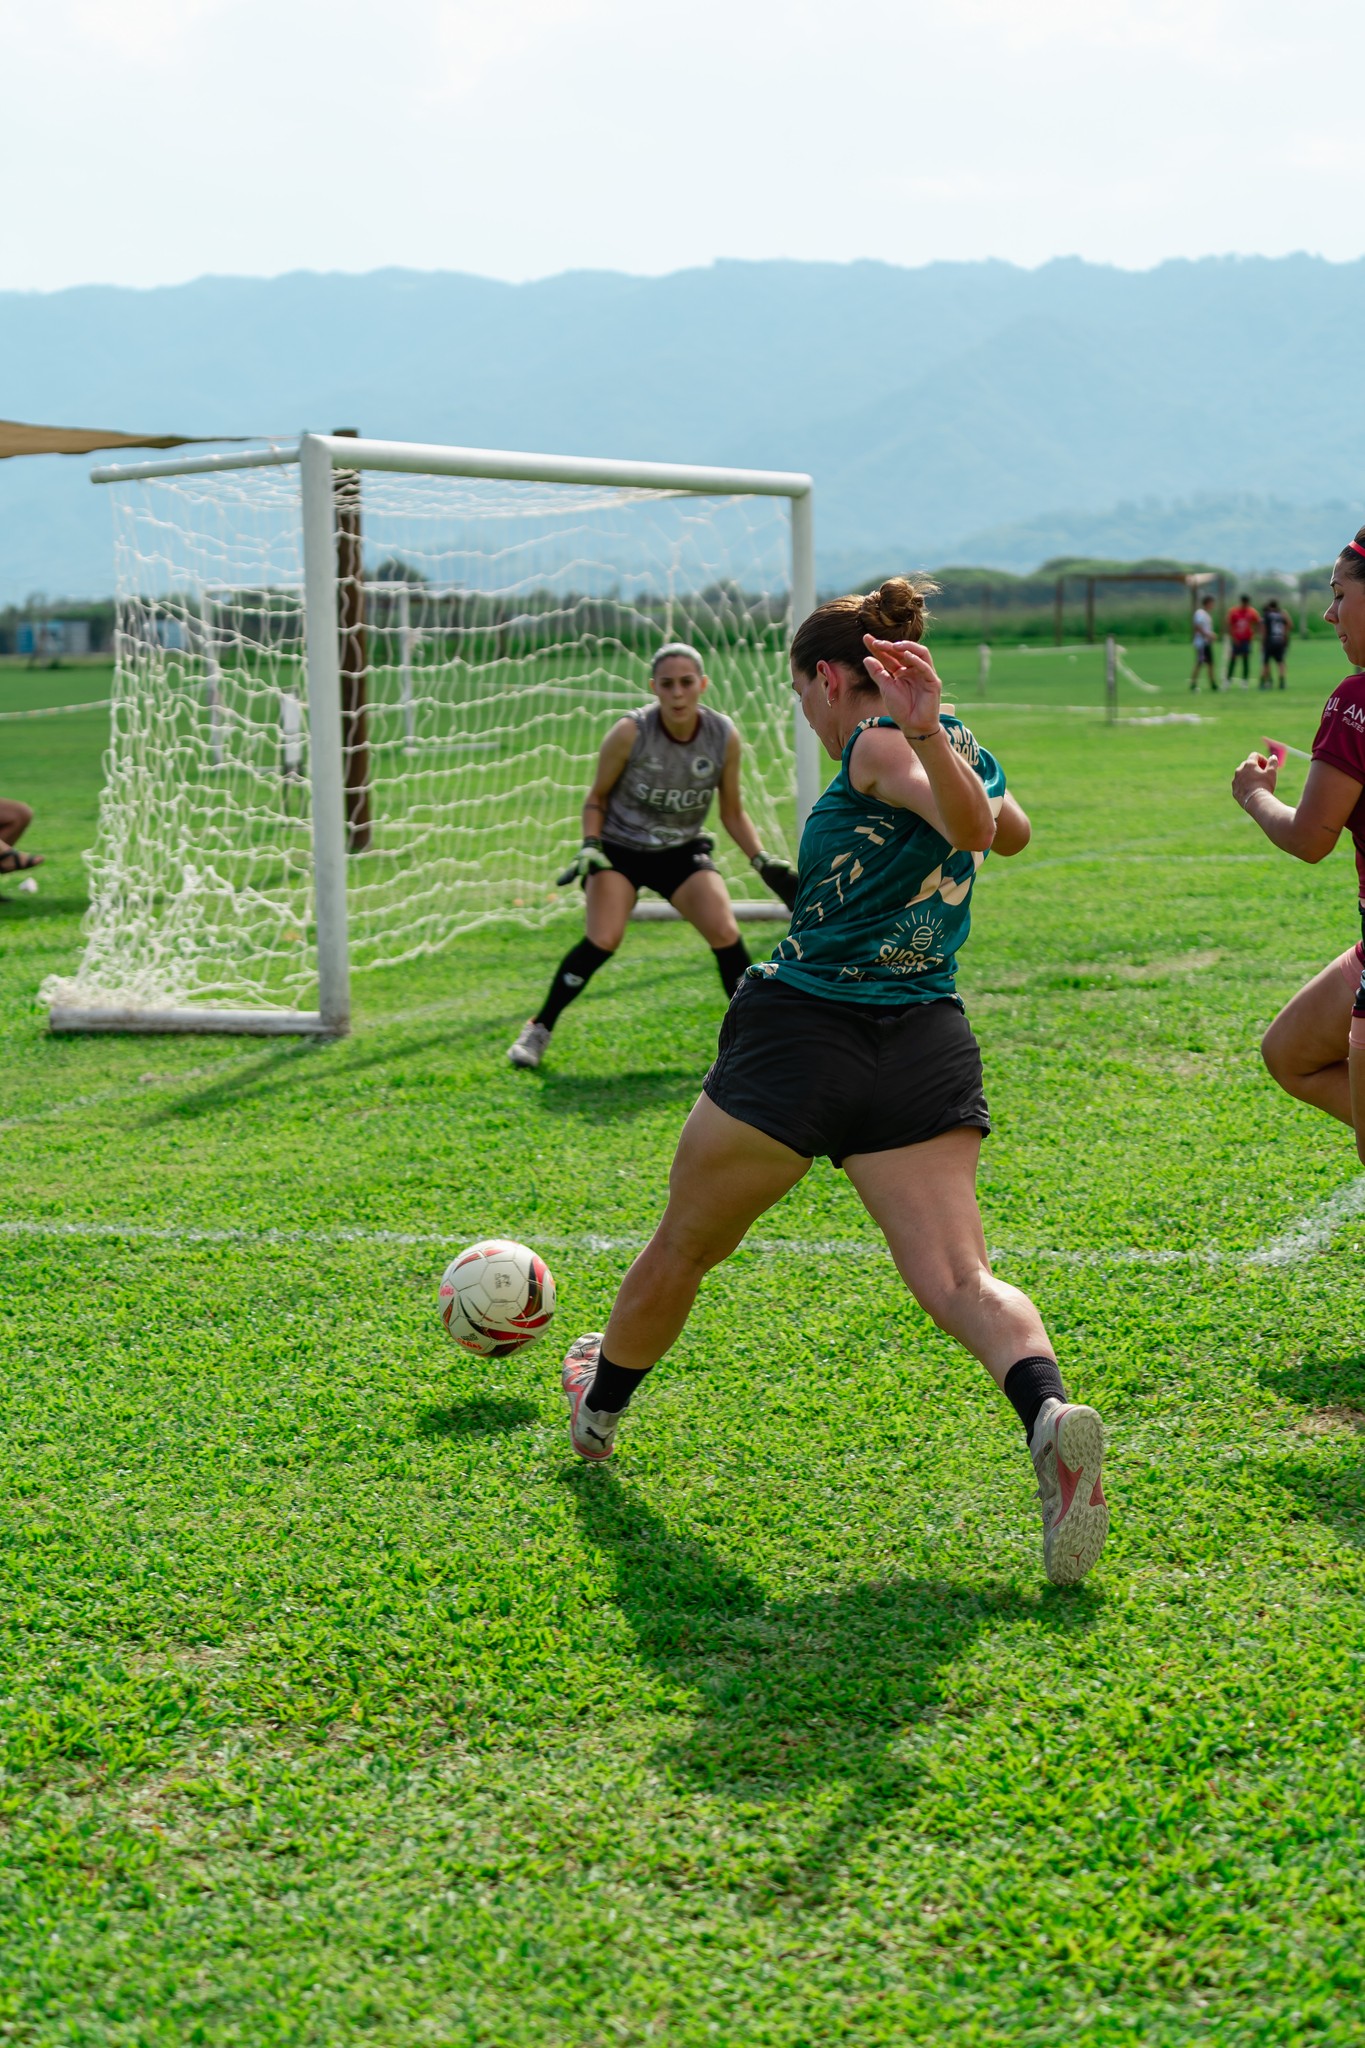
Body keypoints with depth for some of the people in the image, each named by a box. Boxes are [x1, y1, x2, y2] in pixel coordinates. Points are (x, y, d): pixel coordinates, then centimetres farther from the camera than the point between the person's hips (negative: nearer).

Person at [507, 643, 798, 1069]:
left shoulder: (724, 737, -11)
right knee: (602, 940, -22)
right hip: (619, 847, -2)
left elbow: (732, 813, 3)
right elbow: (596, 799, -3)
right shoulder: (630, 733, -19)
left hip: (682, 851, 2)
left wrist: (763, 861, -8)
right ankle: (539, 1028, -2)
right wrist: (590, 846, -18)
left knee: (725, 933, -17)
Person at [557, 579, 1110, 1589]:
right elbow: (1007, 829, 37)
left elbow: (972, 826, -25)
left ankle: (600, 1407, 37)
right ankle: (1049, 1411, -37)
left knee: (684, 1247, 16)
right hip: (927, 1044, 6)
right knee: (959, 1277, -7)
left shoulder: (878, 743, -7)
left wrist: (922, 732, -41)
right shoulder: (964, 747, 16)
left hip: (801, 1031, -6)